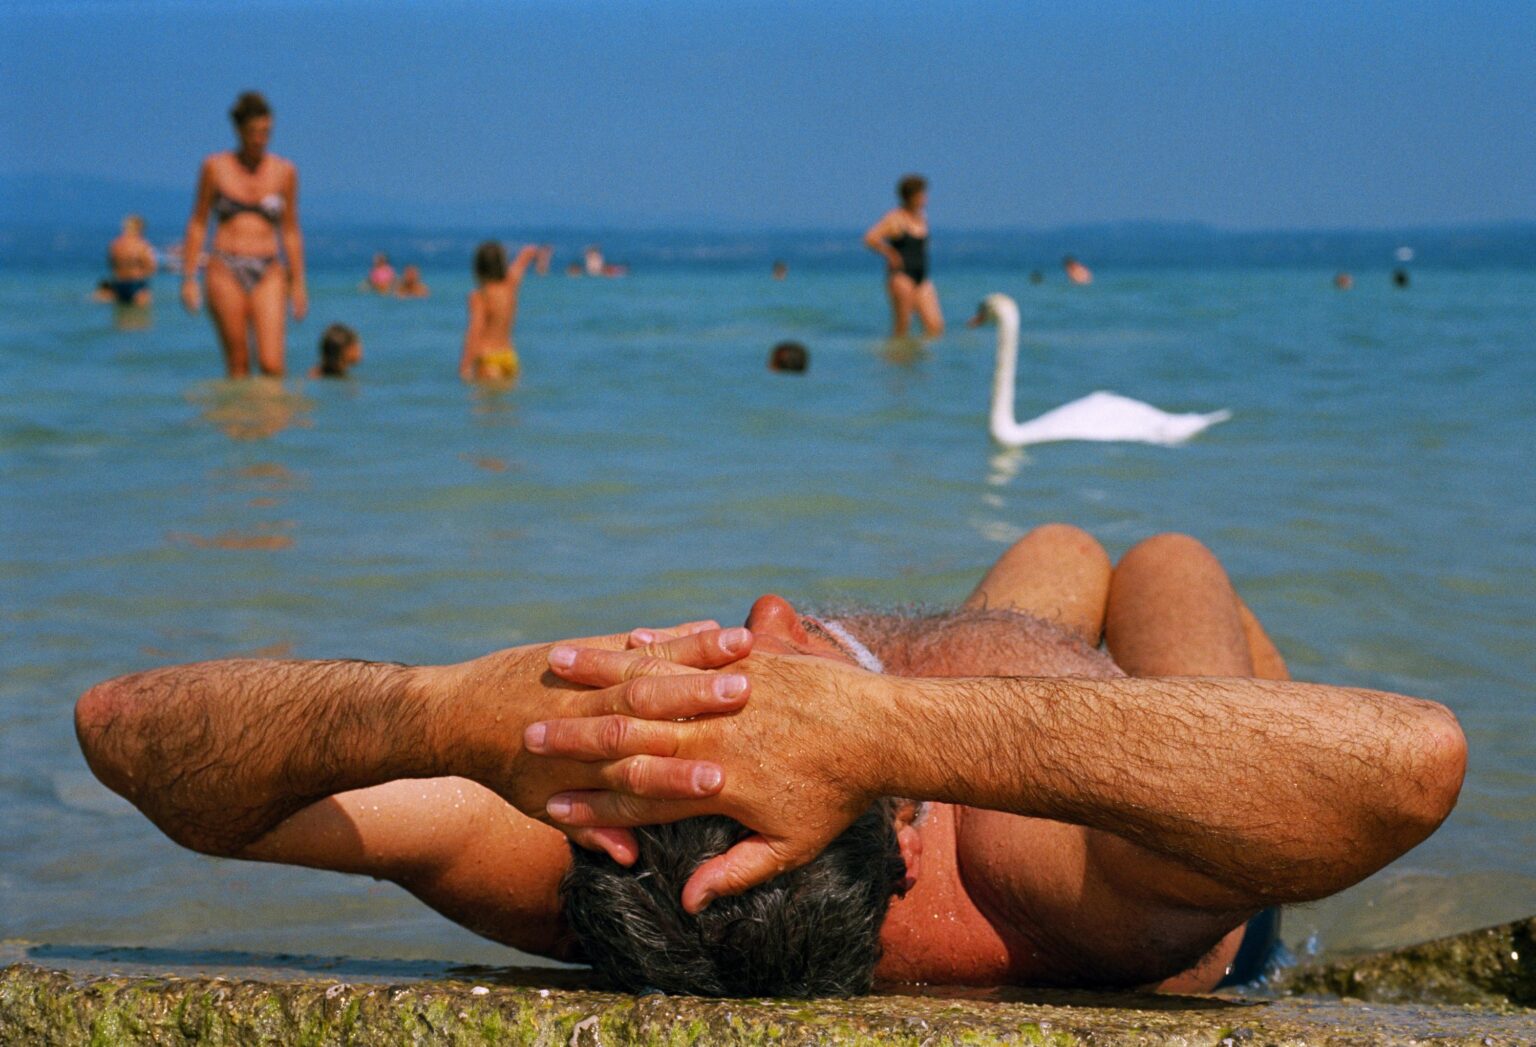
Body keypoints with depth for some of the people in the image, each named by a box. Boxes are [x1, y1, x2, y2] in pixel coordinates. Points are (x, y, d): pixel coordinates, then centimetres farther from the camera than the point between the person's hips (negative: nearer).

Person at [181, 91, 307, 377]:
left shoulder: (285, 171, 6)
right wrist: (188, 278, 3)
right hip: (226, 270, -1)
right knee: (238, 364, -1)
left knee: (272, 364, -12)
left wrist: (298, 283, 10)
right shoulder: (215, 167, 3)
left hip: (268, 273, 1)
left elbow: (290, 232, 12)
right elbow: (198, 224, 8)